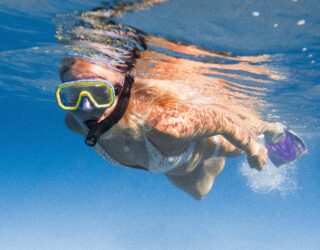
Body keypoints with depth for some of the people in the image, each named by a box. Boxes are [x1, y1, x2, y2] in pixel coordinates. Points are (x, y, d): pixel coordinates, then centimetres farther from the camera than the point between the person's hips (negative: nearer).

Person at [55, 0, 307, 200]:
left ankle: (273, 131, 65)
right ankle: (217, 163, 67)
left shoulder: (166, 123, -52)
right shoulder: (76, 122, -33)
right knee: (199, 192, 38)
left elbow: (221, 120, -33)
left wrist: (253, 151, -15)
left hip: (200, 144, -5)